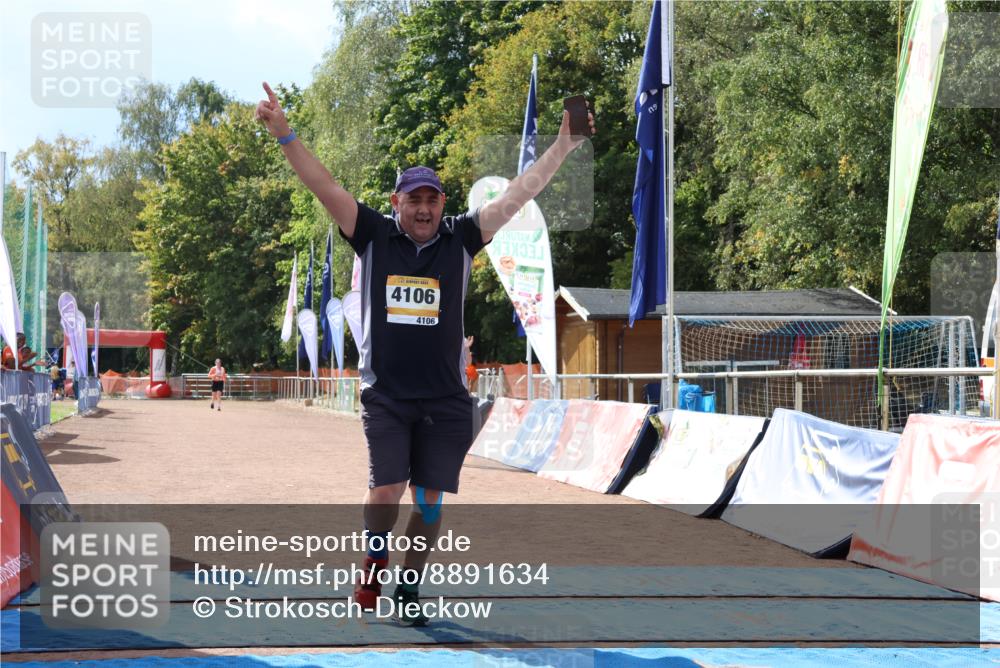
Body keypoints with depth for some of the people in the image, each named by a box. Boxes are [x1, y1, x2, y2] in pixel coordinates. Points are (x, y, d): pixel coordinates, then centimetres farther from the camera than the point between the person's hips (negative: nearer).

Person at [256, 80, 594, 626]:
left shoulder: (460, 239, 3)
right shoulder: (374, 236, 1)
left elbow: (519, 195, 2)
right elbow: (324, 186, -6)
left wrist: (564, 145, -2)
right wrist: (283, 135, -15)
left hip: (446, 400, 2)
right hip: (385, 395, -1)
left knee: (430, 500, 4)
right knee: (387, 488, -11)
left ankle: (407, 591, 21)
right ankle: (374, 566, 16)